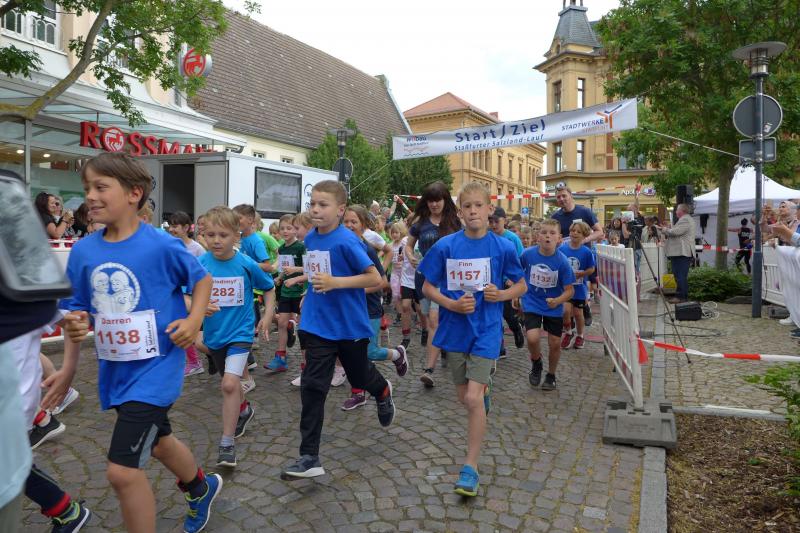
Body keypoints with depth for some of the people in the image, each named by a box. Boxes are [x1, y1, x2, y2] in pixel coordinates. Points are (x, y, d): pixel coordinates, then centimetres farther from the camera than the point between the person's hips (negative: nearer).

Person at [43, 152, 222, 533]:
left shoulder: (161, 245, -16)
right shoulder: (83, 251, -2)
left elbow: (202, 279, -1)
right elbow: (76, 310, 8)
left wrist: (194, 320, -15)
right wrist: (69, 367, 3)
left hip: (155, 366, -7)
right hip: (114, 369, 7)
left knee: (122, 469, -9)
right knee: (156, 440, 26)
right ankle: (202, 487, 54)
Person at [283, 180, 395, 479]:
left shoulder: (347, 241, -18)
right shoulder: (310, 238, 2)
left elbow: (375, 278, -19)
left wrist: (335, 282, -26)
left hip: (350, 325, -4)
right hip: (318, 325, 4)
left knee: (360, 377, 18)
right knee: (312, 387, -2)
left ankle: (383, 392, 55)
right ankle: (309, 457, 5)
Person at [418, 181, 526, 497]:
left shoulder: (503, 247, -6)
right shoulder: (445, 246, -5)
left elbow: (521, 286, 6)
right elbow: (427, 287, 1)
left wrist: (500, 295, -14)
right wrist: (453, 305, -15)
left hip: (486, 331, -2)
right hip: (455, 329, 2)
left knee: (473, 397, -11)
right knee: (465, 397, 15)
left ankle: (471, 467, 2)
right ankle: (485, 388, 52)